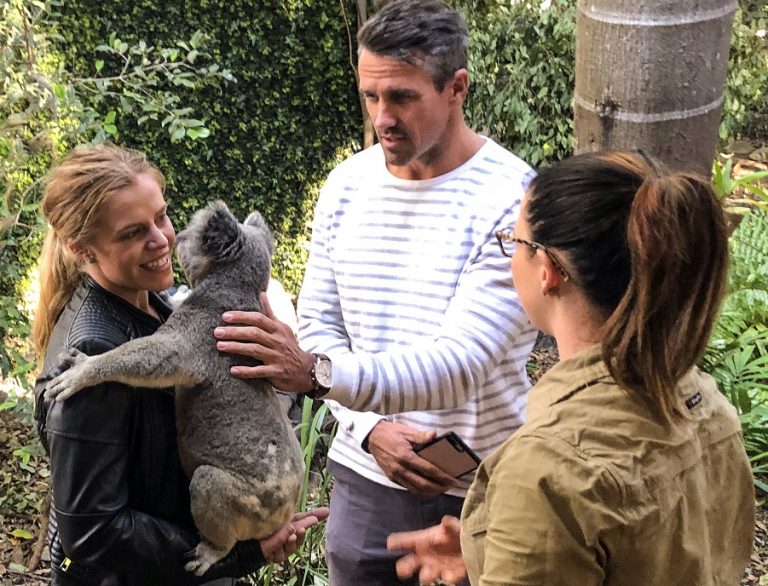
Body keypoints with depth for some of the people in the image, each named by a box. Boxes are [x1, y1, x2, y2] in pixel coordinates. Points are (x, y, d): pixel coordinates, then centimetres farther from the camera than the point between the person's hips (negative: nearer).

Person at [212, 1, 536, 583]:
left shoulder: (514, 200, -18)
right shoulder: (346, 184, -1)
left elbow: (461, 362, -26)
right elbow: (318, 325, 2)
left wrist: (320, 373, -39)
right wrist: (372, 428, -14)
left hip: (479, 489, -4)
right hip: (364, 475, 4)